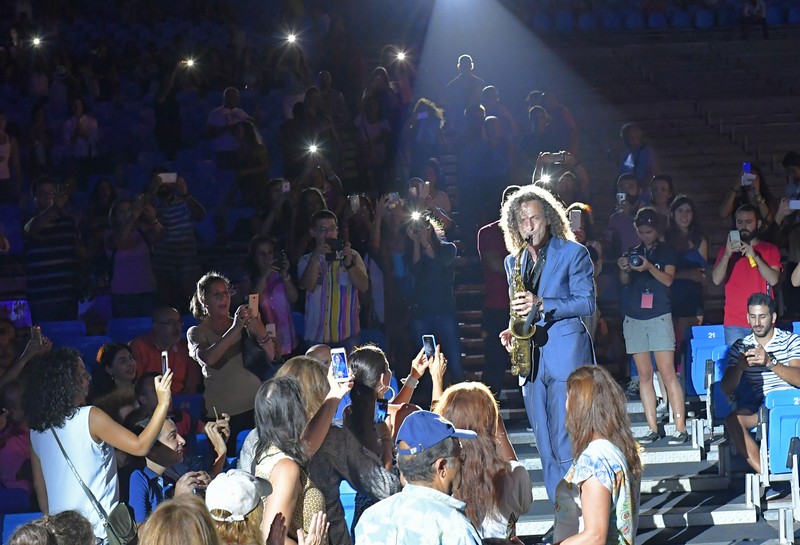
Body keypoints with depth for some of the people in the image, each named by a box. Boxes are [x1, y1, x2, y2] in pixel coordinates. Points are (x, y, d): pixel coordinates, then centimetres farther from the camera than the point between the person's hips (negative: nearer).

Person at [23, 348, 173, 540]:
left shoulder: (37, 429, 5)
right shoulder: (90, 418, -13)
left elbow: (39, 486, 12)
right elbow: (140, 446, -12)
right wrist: (163, 403, -9)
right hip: (98, 529, -6)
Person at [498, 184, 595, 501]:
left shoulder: (573, 253, -1)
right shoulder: (514, 261, 16)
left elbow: (586, 303, -7)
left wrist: (541, 305, -18)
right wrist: (513, 331, 4)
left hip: (566, 354, -6)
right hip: (530, 357, 6)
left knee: (566, 444, -12)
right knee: (546, 447, 6)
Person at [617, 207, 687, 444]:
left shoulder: (666, 251, 7)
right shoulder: (633, 252, 15)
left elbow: (668, 280, -5)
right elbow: (624, 282, 6)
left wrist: (649, 267, -22)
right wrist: (624, 270, -16)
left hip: (659, 316, -3)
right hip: (633, 318, 3)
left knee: (667, 373, -11)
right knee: (644, 375, 2)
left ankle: (680, 428, -13)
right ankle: (653, 429, 3)